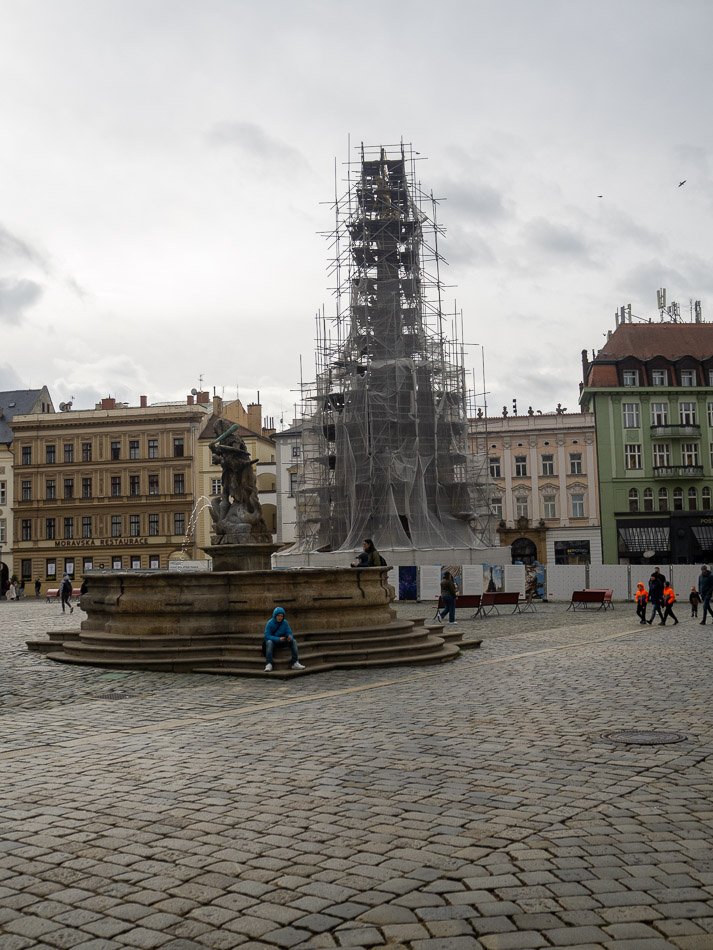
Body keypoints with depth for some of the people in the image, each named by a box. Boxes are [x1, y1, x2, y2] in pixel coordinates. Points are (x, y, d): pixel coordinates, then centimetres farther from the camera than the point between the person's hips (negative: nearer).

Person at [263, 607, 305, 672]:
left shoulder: (285, 623, -3)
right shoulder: (270, 623, -15)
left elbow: (289, 633, -2)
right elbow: (267, 636, -21)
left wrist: (290, 637, -28)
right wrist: (278, 639, -34)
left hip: (282, 642, 4)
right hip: (273, 641, -4)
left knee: (293, 641, -19)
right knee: (269, 642, -37)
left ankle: (295, 663, -27)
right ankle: (269, 664, -45)